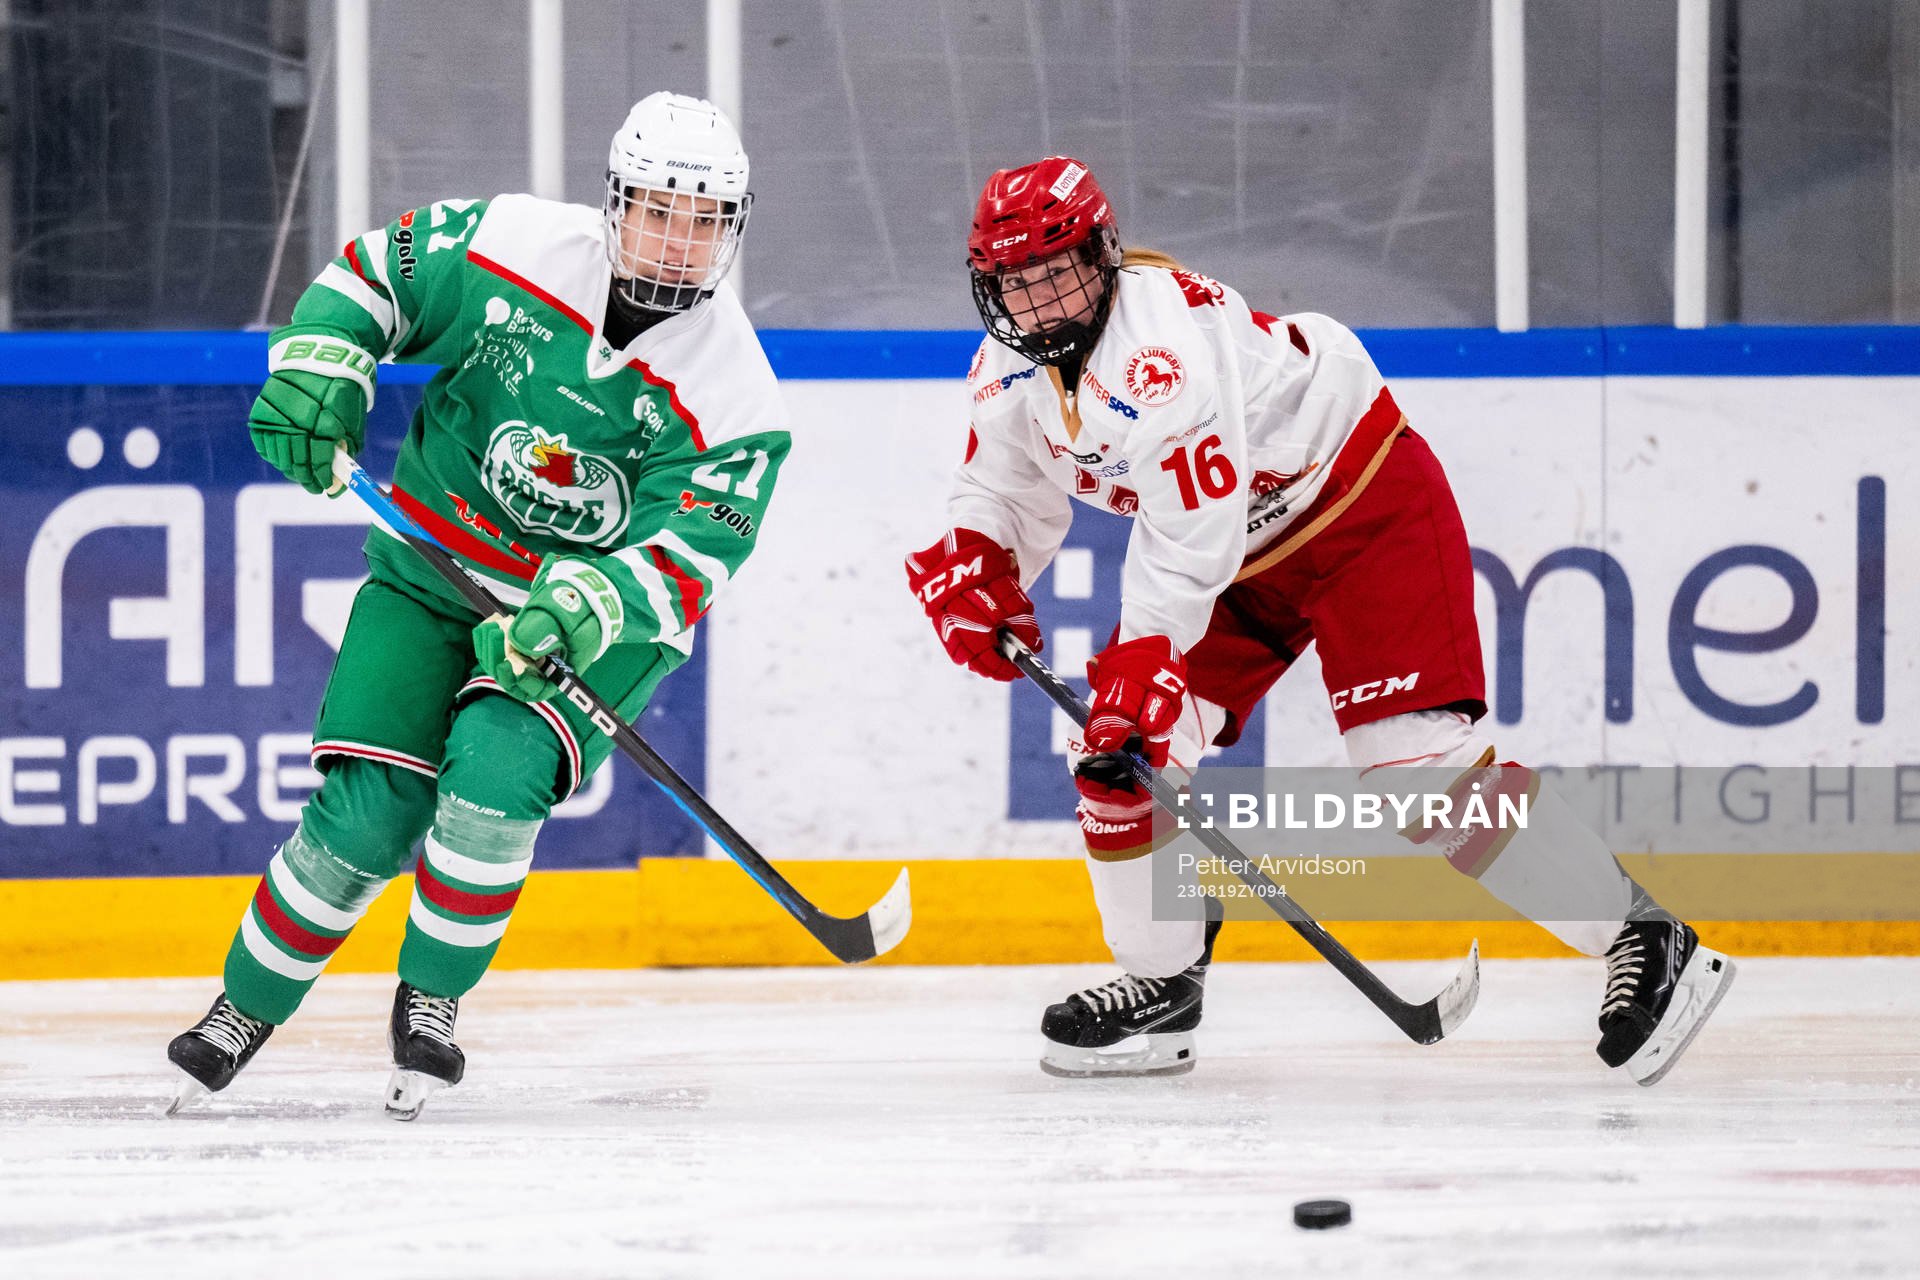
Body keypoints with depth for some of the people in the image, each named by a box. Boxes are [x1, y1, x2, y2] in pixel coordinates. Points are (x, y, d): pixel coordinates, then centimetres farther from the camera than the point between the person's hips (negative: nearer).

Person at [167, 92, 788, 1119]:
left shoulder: (732, 399, -16)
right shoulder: (511, 245, -13)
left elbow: (684, 565, -23)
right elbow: (373, 273, 2)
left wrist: (578, 611, -39)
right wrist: (318, 365, -15)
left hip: (599, 617, -1)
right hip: (435, 564, 1)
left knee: (493, 775, -27)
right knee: (370, 811, -11)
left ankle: (432, 997, -3)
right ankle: (248, 1004, 11)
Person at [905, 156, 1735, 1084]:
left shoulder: (1167, 340, -32)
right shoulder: (1010, 368, -4)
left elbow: (1189, 545, -32)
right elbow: (1007, 491, 10)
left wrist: (1141, 666, -33)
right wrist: (970, 569, -11)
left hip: (1364, 503, -9)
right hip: (1241, 557, 9)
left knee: (1414, 762, -19)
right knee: (1116, 749, -2)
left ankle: (1646, 943, -14)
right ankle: (1162, 984, 15)